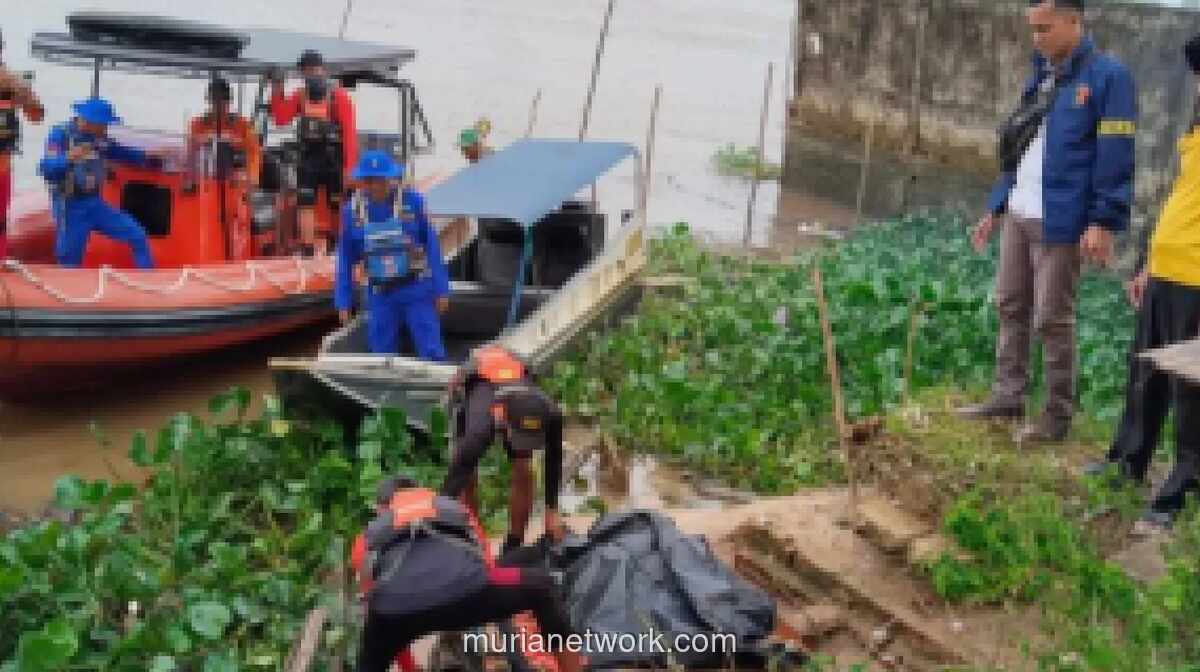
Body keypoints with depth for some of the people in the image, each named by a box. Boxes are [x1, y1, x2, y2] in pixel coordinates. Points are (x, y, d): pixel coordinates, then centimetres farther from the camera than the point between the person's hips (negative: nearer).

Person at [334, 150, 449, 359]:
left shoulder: (412, 201, -6)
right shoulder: (352, 210, 0)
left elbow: (432, 246, -3)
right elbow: (346, 258, 7)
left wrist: (441, 289, -5)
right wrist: (343, 301, 5)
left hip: (417, 290, -3)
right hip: (380, 294, 3)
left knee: (431, 354, -4)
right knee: (382, 356, 9)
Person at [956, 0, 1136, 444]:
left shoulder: (1108, 77, -10)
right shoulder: (1041, 77, 14)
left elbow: (1116, 158, -14)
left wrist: (1104, 222, -19)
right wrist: (996, 208, 18)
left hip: (1060, 222, -8)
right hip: (1017, 216, 8)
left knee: (1052, 320, -1)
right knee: (1010, 307, 13)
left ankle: (1057, 416, 10)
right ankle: (1007, 396, 24)